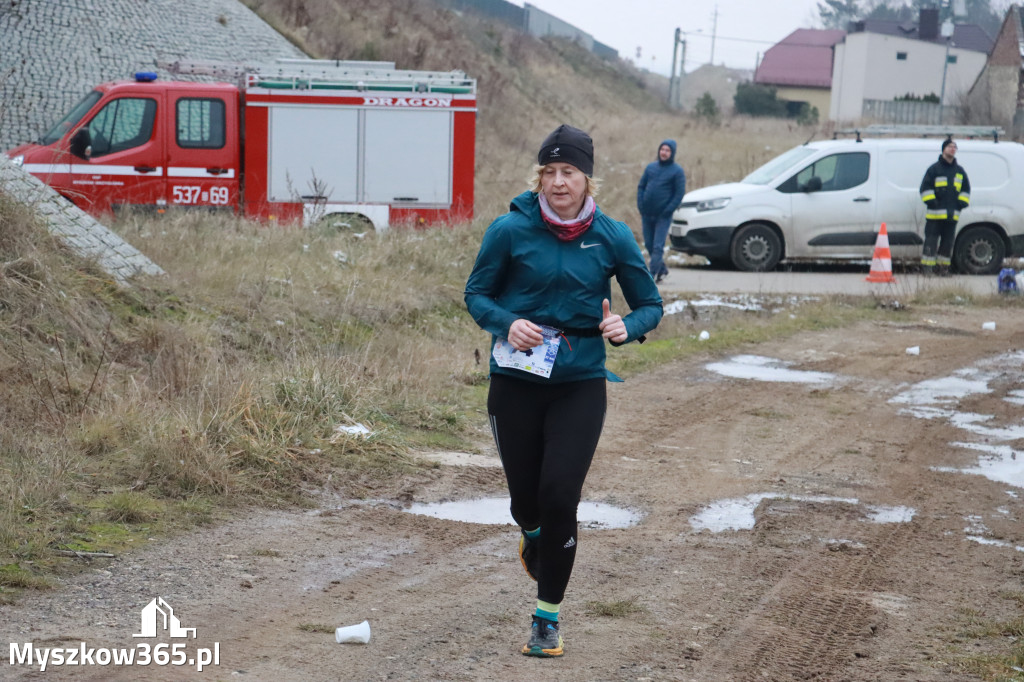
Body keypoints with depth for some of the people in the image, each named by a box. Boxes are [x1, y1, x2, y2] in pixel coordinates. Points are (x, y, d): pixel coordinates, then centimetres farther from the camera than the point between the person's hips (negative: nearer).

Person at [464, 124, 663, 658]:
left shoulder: (612, 236, -3)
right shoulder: (511, 229, -6)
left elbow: (650, 305, 6)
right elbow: (476, 294, 2)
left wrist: (626, 327, -16)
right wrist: (507, 323, -18)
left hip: (580, 385, 0)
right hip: (516, 380, 0)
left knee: (559, 496, -10)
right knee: (525, 498, 8)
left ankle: (547, 615, 7)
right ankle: (533, 534, 49)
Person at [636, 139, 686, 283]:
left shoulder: (677, 171, -3)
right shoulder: (651, 167, 10)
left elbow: (679, 193, -6)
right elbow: (641, 187, 13)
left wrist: (667, 211, -13)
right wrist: (641, 208, 1)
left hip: (663, 216, -5)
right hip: (647, 215, 5)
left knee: (658, 246, -8)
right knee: (649, 245, 10)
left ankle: (652, 274, -7)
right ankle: (662, 269, 28)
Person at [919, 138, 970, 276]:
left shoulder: (960, 171, 16)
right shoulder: (934, 168, 2)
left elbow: (966, 188, 23)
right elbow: (925, 187, 0)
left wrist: (962, 203, 8)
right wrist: (931, 202, -11)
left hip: (952, 214, 4)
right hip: (935, 214, -4)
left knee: (948, 241, 6)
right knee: (931, 241, -7)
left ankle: (943, 266, 12)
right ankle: (927, 266, -7)